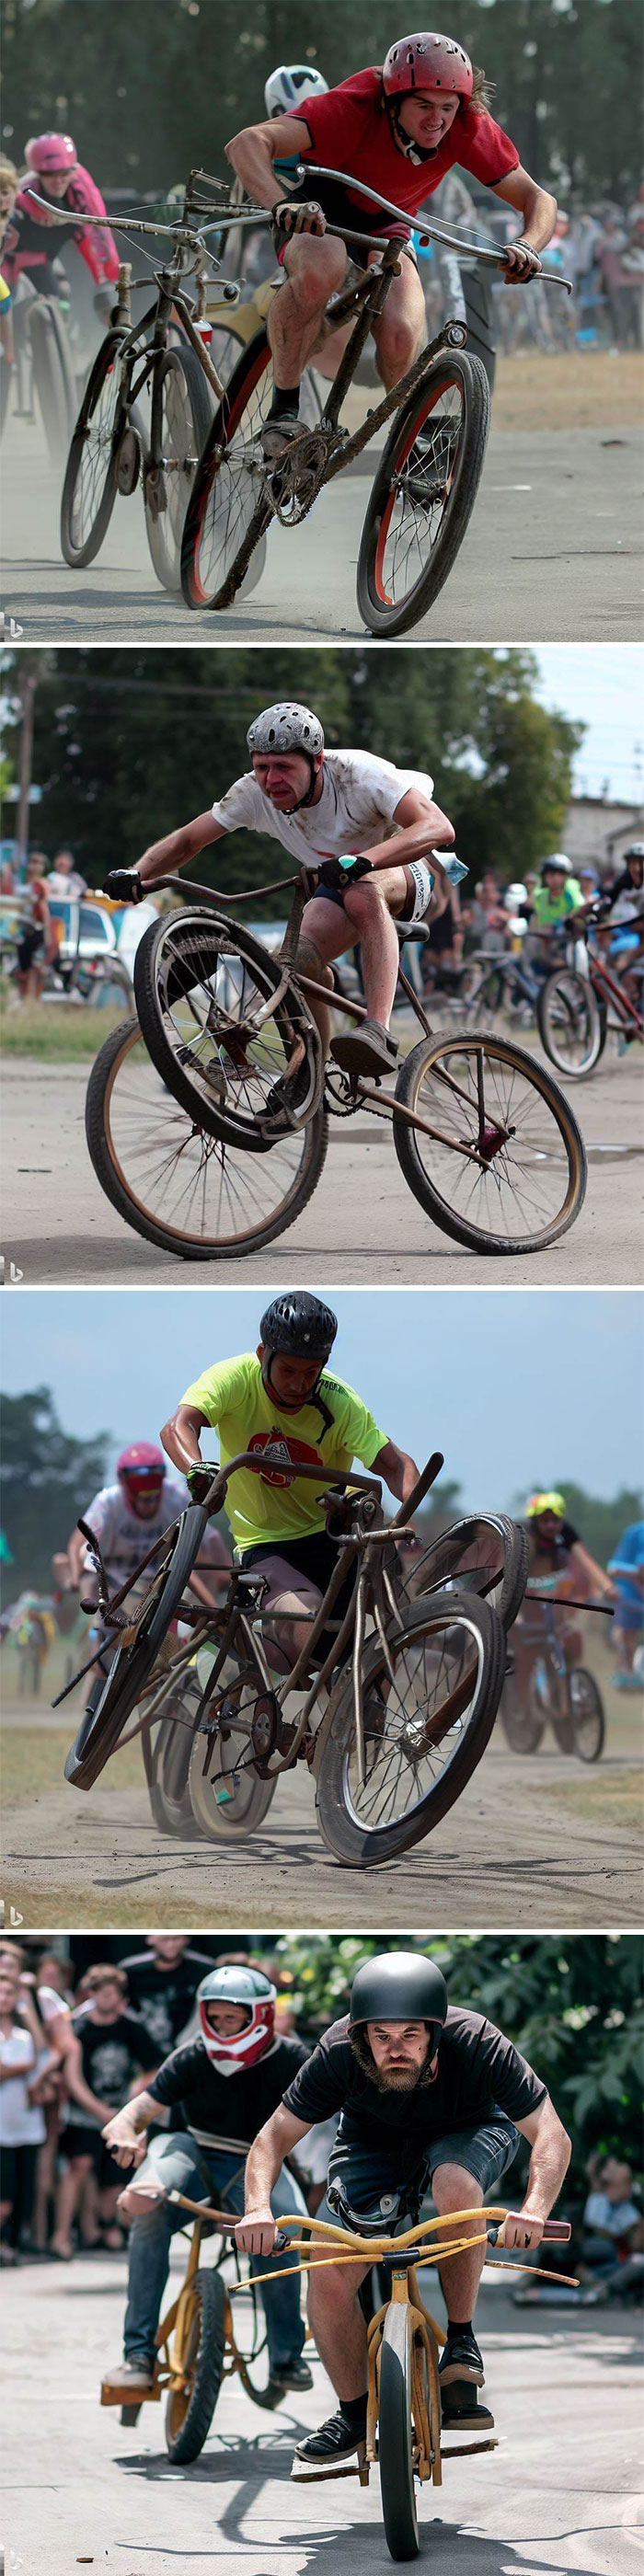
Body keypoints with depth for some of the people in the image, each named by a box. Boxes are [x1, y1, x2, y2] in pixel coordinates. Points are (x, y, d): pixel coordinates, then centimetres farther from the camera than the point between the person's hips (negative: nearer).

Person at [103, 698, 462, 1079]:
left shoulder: (358, 774, -33)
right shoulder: (254, 792, -19)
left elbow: (438, 827, -45)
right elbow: (186, 840, -9)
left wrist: (361, 861, -59)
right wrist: (136, 876, -30)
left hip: (404, 868, -5)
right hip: (335, 881, 5)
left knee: (362, 894, -39)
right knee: (304, 961, -24)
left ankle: (379, 1034, -47)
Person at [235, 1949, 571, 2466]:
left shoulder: (478, 2044, -35)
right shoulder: (339, 2053, -31)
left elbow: (552, 2136, -33)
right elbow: (276, 2135, -22)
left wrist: (534, 2208, -52)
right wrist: (259, 2206, -41)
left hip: (468, 2134, -2)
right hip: (374, 2141, 2)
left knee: (455, 2185, -38)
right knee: (328, 2277, -17)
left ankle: (462, 2339, -16)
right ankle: (354, 2413, 8)